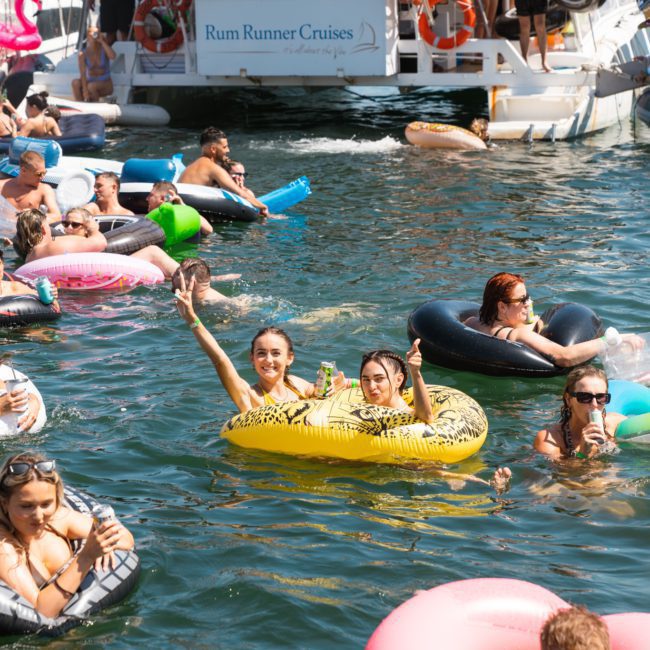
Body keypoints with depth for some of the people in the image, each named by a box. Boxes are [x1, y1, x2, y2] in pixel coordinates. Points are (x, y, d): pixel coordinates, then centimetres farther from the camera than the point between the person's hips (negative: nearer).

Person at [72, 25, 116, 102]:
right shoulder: (82, 54, -6)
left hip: (105, 84, -2)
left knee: (91, 86, -33)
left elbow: (113, 57, -30)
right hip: (90, 81, 2)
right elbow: (83, 74, -16)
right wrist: (85, 91, -29)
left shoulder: (104, 50, -6)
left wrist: (102, 41, -24)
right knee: (75, 82, -28)